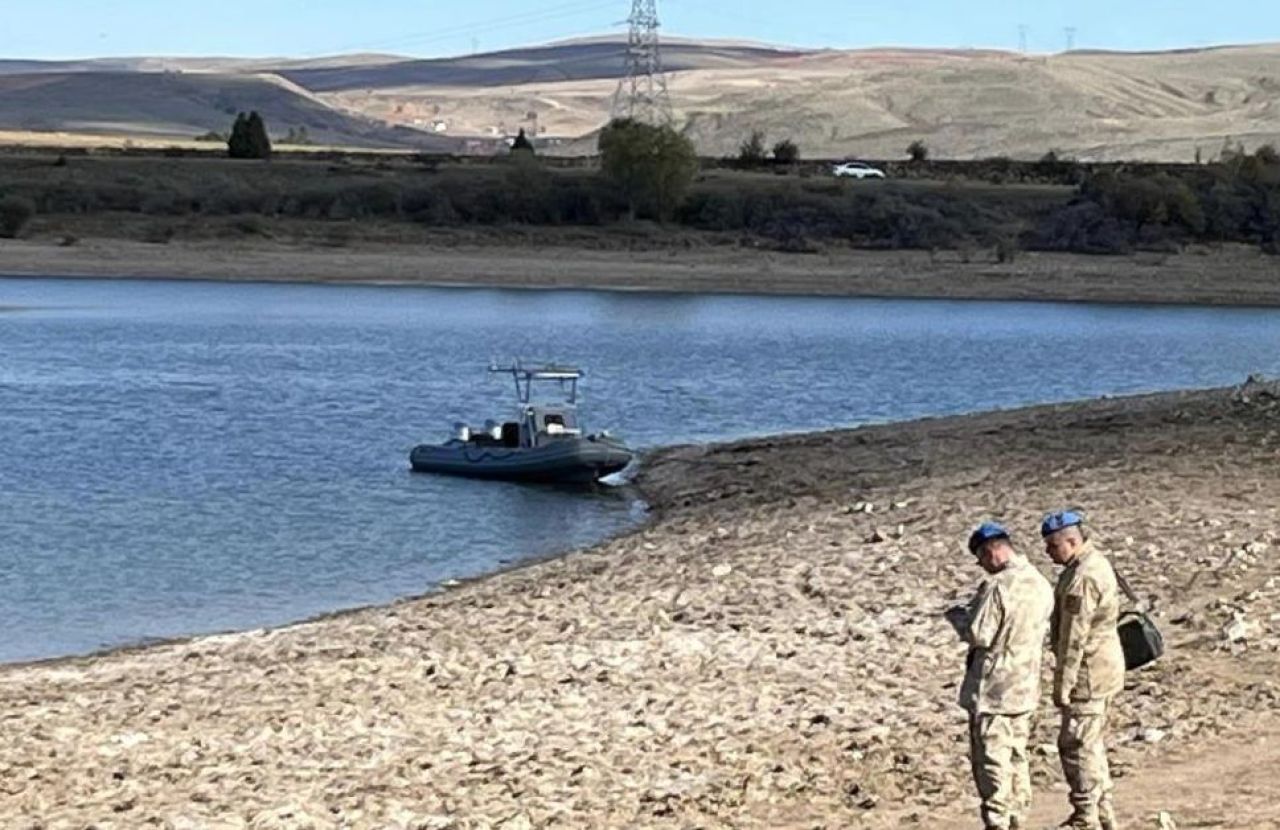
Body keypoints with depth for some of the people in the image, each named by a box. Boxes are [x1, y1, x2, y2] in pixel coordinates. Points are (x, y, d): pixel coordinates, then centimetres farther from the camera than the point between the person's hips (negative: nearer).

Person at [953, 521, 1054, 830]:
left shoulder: (997, 587, -20)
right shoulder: (1041, 585, 5)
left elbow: (978, 635, -20)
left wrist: (957, 616, 0)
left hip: (992, 690, -8)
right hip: (1026, 687, 8)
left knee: (991, 761, -1)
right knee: (1016, 757, 17)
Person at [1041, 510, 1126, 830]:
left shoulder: (1083, 578, -22)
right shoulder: (1096, 562, 11)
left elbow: (1074, 637, -22)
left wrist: (1062, 684, -18)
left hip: (1089, 673, -11)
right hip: (1104, 669, 11)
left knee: (1077, 744, -4)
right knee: (1092, 744, 17)